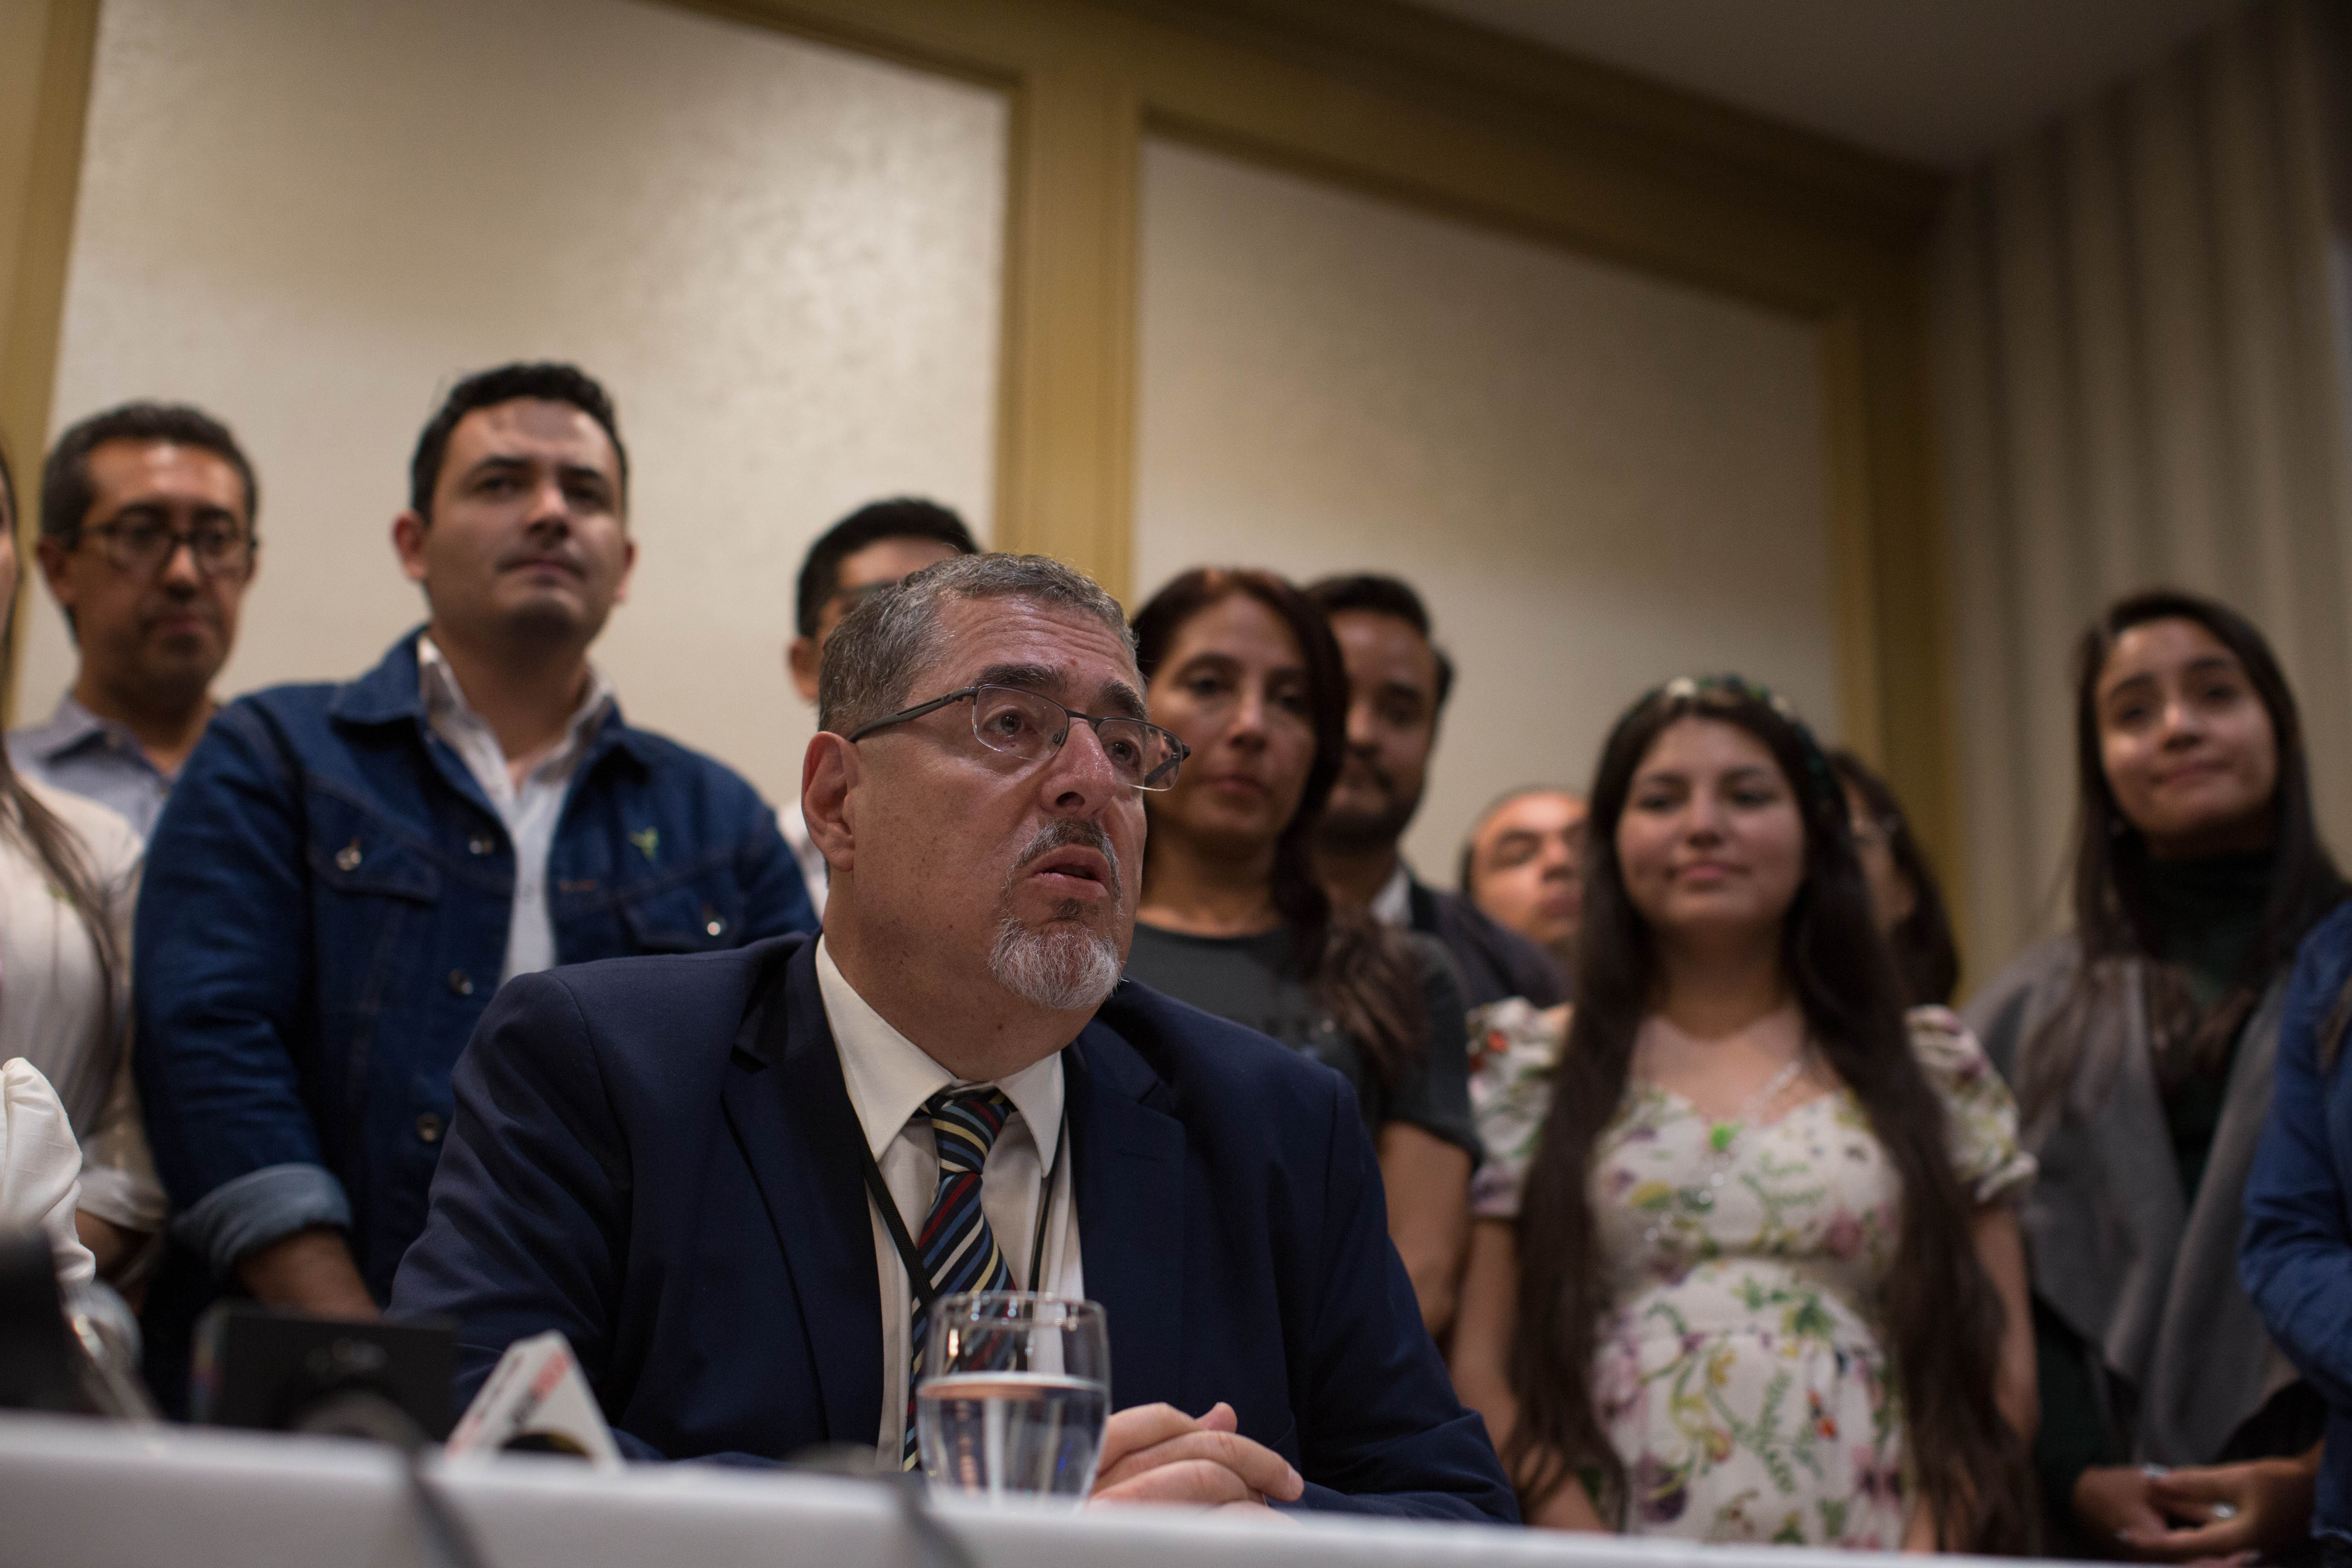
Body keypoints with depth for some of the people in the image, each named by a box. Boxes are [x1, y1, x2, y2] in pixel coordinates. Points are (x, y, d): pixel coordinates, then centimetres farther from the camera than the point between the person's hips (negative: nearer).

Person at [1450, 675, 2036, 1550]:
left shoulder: (1939, 1078, 12)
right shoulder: (1527, 1073, 8)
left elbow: (1999, 1370, 9)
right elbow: (1480, 1372, 3)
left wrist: (1926, 1552, -4)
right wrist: (1590, 1553, -9)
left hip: (1875, 1548, 2)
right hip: (1614, 1542, -1)